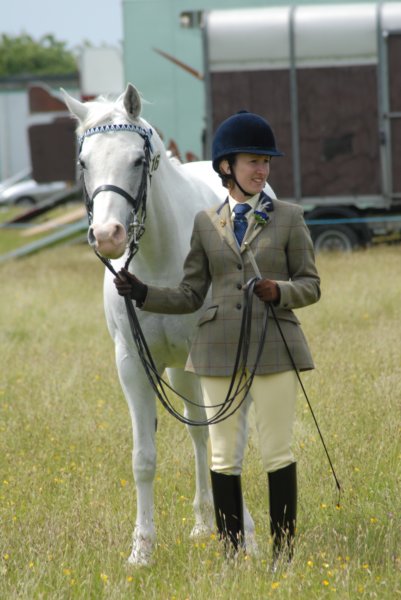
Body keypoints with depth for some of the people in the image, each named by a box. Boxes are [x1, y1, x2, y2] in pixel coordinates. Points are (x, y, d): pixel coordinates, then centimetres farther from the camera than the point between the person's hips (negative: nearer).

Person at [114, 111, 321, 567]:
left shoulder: (288, 218, 3)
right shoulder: (206, 223, 8)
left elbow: (311, 285, 4)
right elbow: (190, 296, 9)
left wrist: (280, 290, -16)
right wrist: (143, 294, -4)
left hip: (274, 347, -2)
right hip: (219, 351, 2)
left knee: (277, 454, 1)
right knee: (224, 457, 4)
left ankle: (283, 554, 9)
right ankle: (233, 555, 12)